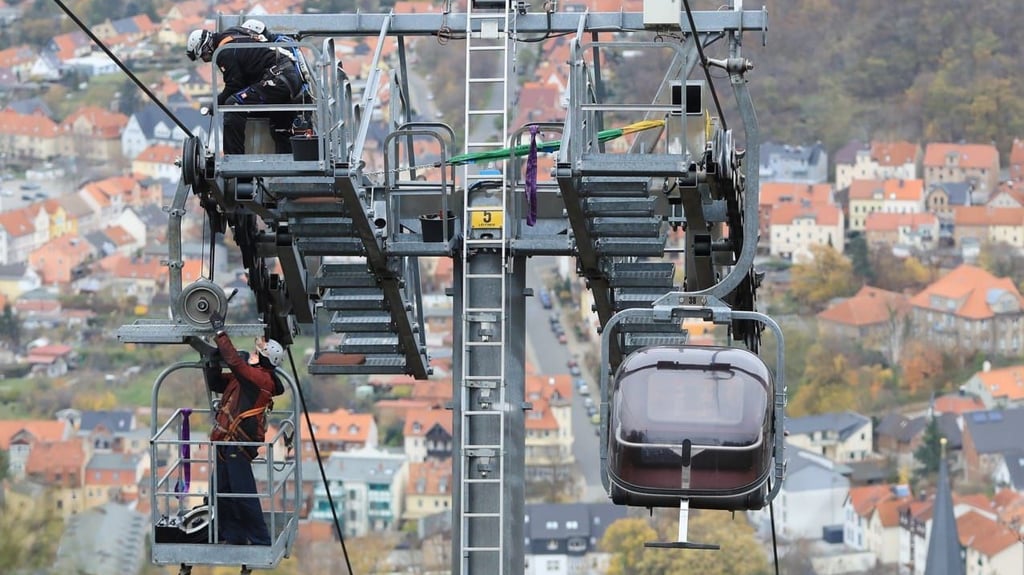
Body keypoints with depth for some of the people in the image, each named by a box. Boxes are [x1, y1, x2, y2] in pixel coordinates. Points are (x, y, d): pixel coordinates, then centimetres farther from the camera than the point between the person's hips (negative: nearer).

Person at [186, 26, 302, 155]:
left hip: (278, 79, -10)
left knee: (232, 106, -14)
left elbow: (234, 86, -8)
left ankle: (233, 159, -14)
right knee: (280, 131, 23)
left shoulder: (225, 52, -8)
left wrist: (216, 104, 5)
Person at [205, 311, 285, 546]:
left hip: (239, 445, -10)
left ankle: (261, 541, 2)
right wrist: (213, 360, 10)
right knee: (222, 493, 14)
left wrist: (219, 331, -17)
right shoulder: (246, 377, 15)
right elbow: (215, 383, 24)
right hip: (226, 444, 10)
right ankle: (234, 537, 23)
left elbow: (234, 361, -24)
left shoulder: (261, 378, -13)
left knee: (243, 495, -6)